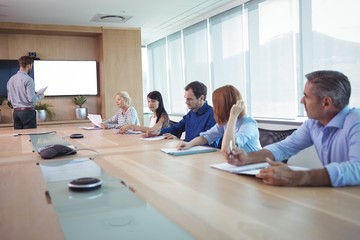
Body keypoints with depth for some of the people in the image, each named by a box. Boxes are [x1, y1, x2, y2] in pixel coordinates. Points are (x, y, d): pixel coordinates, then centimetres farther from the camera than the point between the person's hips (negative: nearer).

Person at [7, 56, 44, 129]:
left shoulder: (11, 79, 8)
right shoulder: (28, 79, -14)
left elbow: (9, 99, 13)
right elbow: (31, 99, -17)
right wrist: (40, 96, 1)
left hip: (16, 112, 7)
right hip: (27, 111, -7)